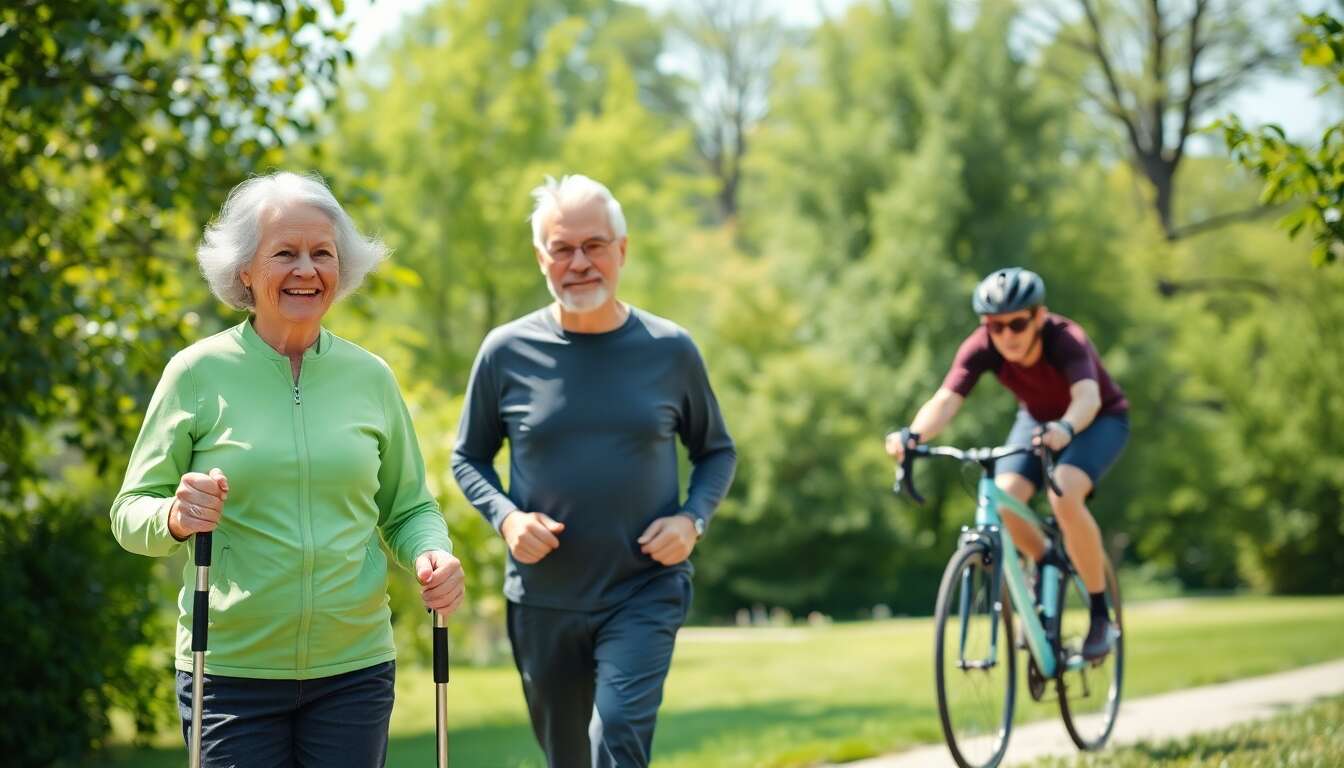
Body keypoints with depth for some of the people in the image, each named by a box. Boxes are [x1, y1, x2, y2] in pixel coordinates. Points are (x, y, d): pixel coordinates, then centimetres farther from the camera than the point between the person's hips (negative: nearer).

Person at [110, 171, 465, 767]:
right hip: (229, 671, -2)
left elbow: (408, 508, 14)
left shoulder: (369, 377, 6)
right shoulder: (198, 372, -2)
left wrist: (432, 555, -8)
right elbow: (130, 514, 1)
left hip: (354, 668, 2)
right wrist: (174, 517, -21)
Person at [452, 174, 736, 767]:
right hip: (542, 600, 2)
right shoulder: (507, 352, -3)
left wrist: (692, 519, -8)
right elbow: (469, 457, 8)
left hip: (645, 592, -2)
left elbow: (717, 451, 11)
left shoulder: (670, 350, -2)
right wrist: (506, 517, -11)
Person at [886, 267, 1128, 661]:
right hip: (1038, 418, 4)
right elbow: (945, 400, -38)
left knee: (1064, 497, -31)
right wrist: (914, 435, -59)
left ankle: (1101, 616, -14)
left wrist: (1065, 429, -74)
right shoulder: (981, 347, -26)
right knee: (1004, 500, -21)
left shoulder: (1065, 339, -35)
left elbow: (1087, 396, -52)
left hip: (1099, 419, -4)